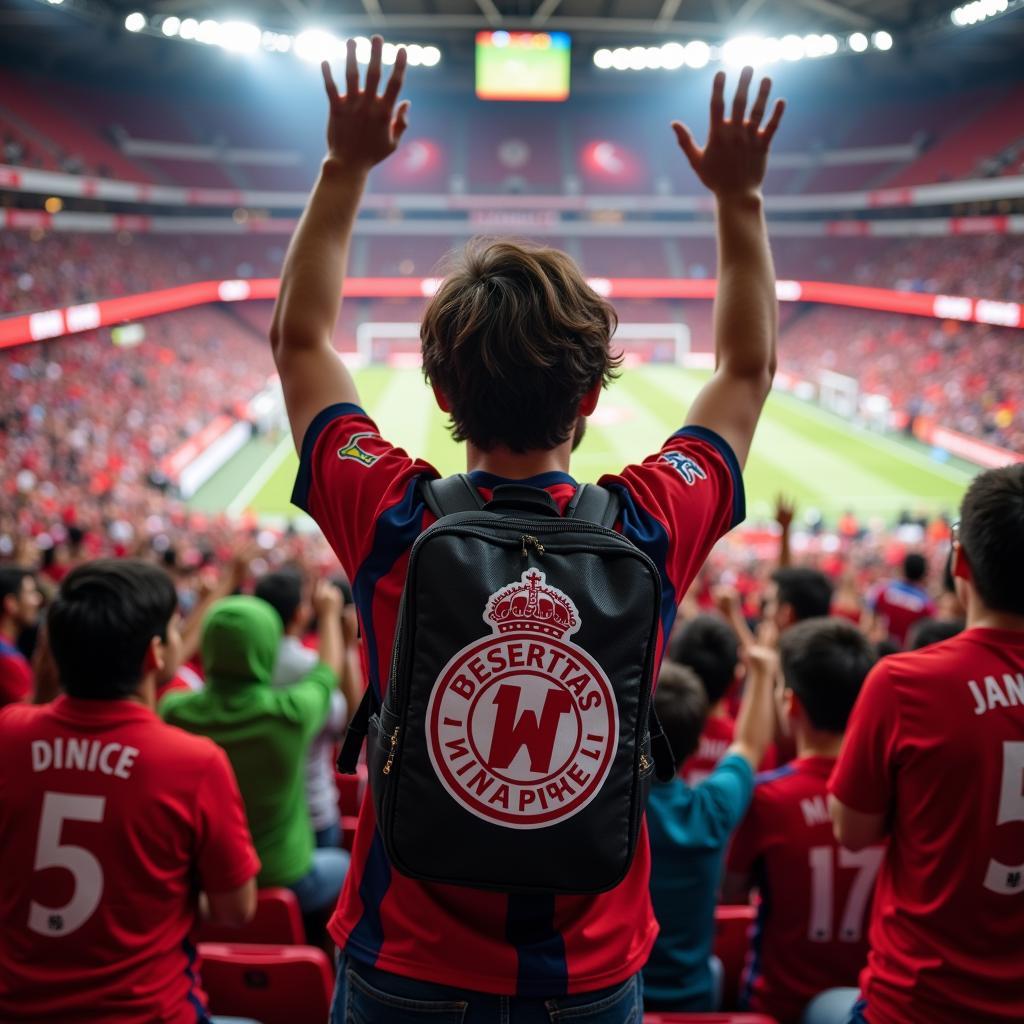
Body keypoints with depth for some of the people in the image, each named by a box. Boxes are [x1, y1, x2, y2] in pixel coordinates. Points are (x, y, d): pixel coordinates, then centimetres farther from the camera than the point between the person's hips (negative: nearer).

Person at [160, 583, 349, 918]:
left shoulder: (175, 711, -20)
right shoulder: (290, 712, -27)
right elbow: (328, 673, -3)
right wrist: (329, 613, 15)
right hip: (283, 879, -3)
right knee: (342, 865, 29)